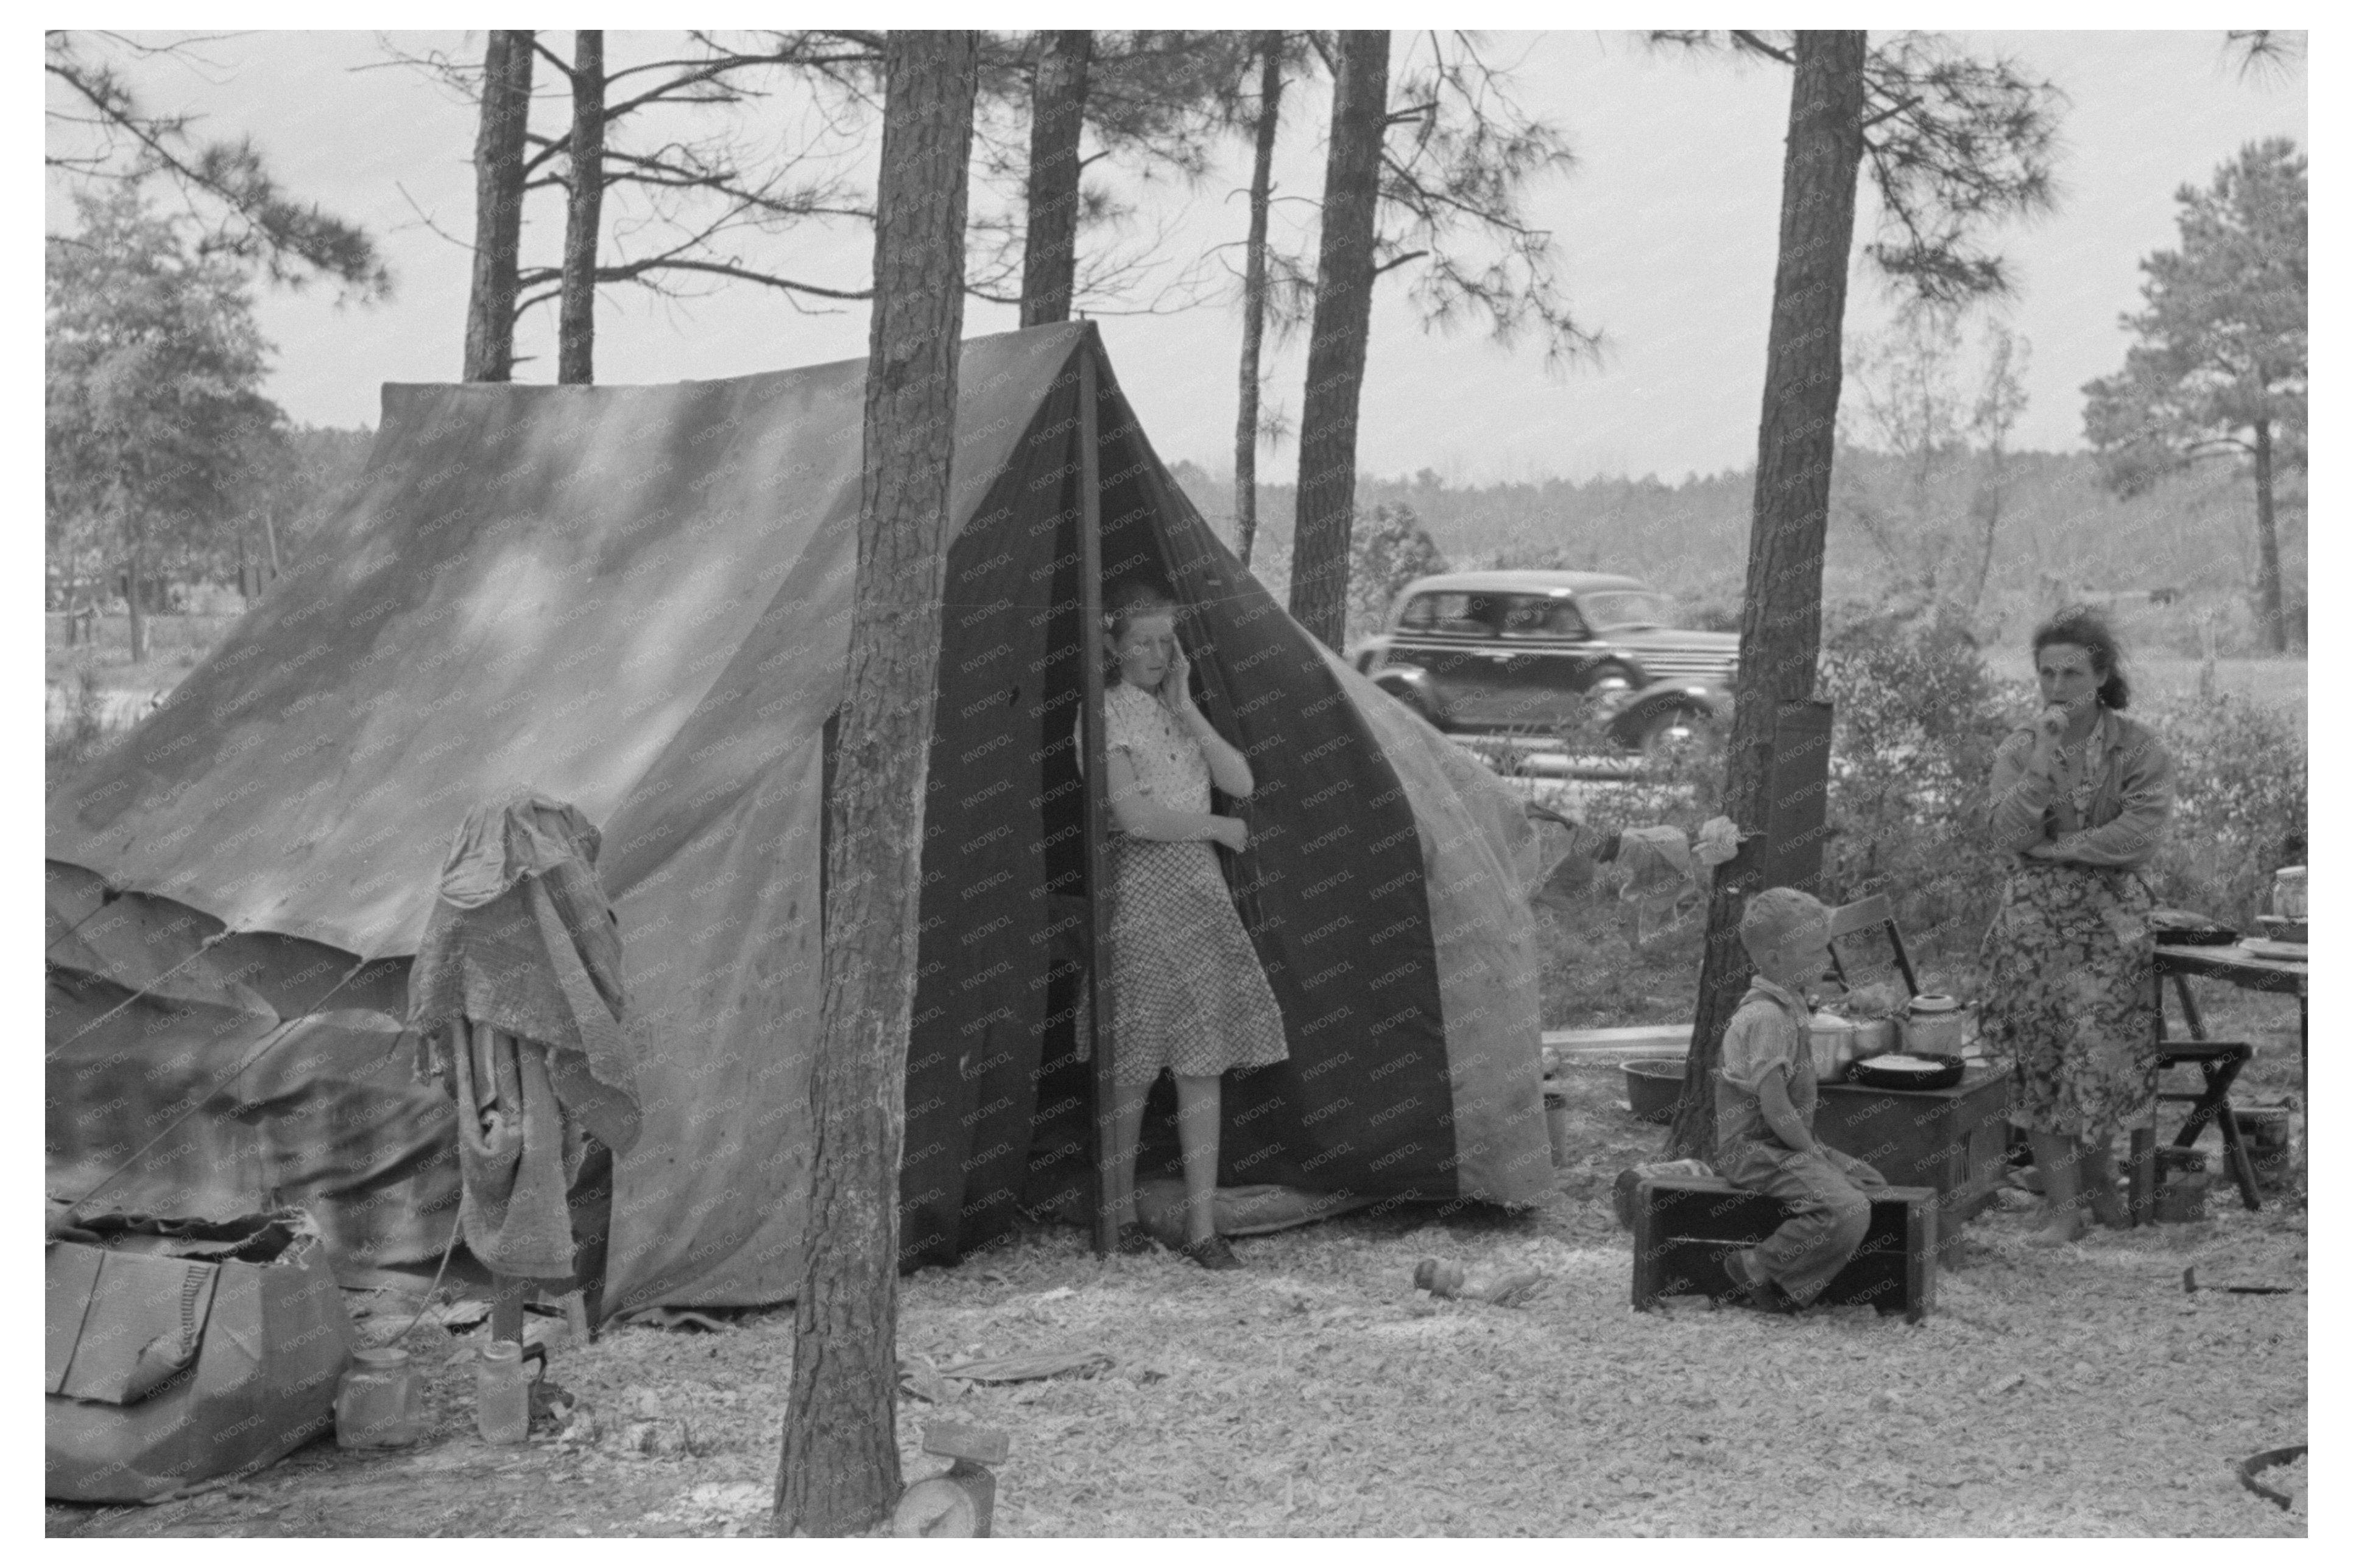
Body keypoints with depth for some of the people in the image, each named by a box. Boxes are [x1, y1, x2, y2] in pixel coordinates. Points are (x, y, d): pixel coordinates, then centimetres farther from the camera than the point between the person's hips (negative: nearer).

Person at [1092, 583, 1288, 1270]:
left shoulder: (1180, 709, 13)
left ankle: (1202, 1226, 5)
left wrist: (1186, 709, -6)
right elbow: (1134, 816, -17)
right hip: (1138, 889, -6)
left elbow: (1240, 783, 1)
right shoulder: (1106, 712, -8)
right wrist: (1220, 827, -6)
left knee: (1203, 1060, 2)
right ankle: (1121, 1212, 16)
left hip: (1200, 888, 6)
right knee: (1133, 1066, -1)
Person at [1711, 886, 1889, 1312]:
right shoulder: (1766, 1016, -21)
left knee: (1873, 1187, 15)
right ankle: (1752, 1271, -12)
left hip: (1787, 1145, 11)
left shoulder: (1789, 1005, 12)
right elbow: (1774, 1107, -23)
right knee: (1848, 1213, -26)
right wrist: (1812, 1152, -12)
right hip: (1757, 1149, -11)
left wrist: (1814, 1149, 11)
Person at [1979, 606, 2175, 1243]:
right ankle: (2063, 1205, 6)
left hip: (2112, 915, -2)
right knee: (2039, 1060, 0)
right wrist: (2046, 757, -18)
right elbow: (2009, 833, -10)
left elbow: (2141, 833, -14)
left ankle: (2098, 1176, 19)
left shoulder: (2139, 749, -2)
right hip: (2034, 917, 2)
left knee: (2099, 1049, -5)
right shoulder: (2020, 748, 4)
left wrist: (2058, 847, -12)